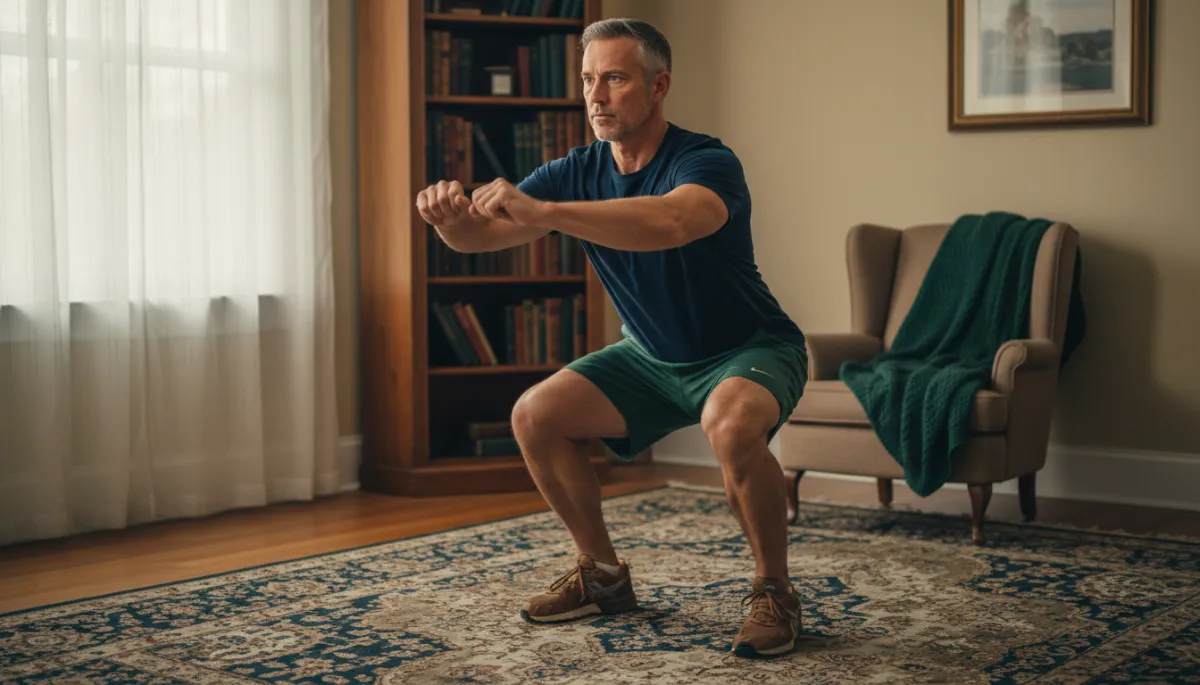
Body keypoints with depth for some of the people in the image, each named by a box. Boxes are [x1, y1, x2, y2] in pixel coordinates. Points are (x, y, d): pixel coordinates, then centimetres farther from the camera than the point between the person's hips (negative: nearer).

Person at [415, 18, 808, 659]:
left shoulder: (707, 163, -26)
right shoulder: (579, 172, -7)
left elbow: (672, 222, -50)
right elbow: (481, 235, -16)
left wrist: (542, 212, -57)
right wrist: (451, 217, -41)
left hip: (749, 351, -6)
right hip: (652, 356, 7)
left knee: (732, 422, -39)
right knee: (535, 416, -8)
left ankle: (774, 593, -16)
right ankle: (603, 574, 10)